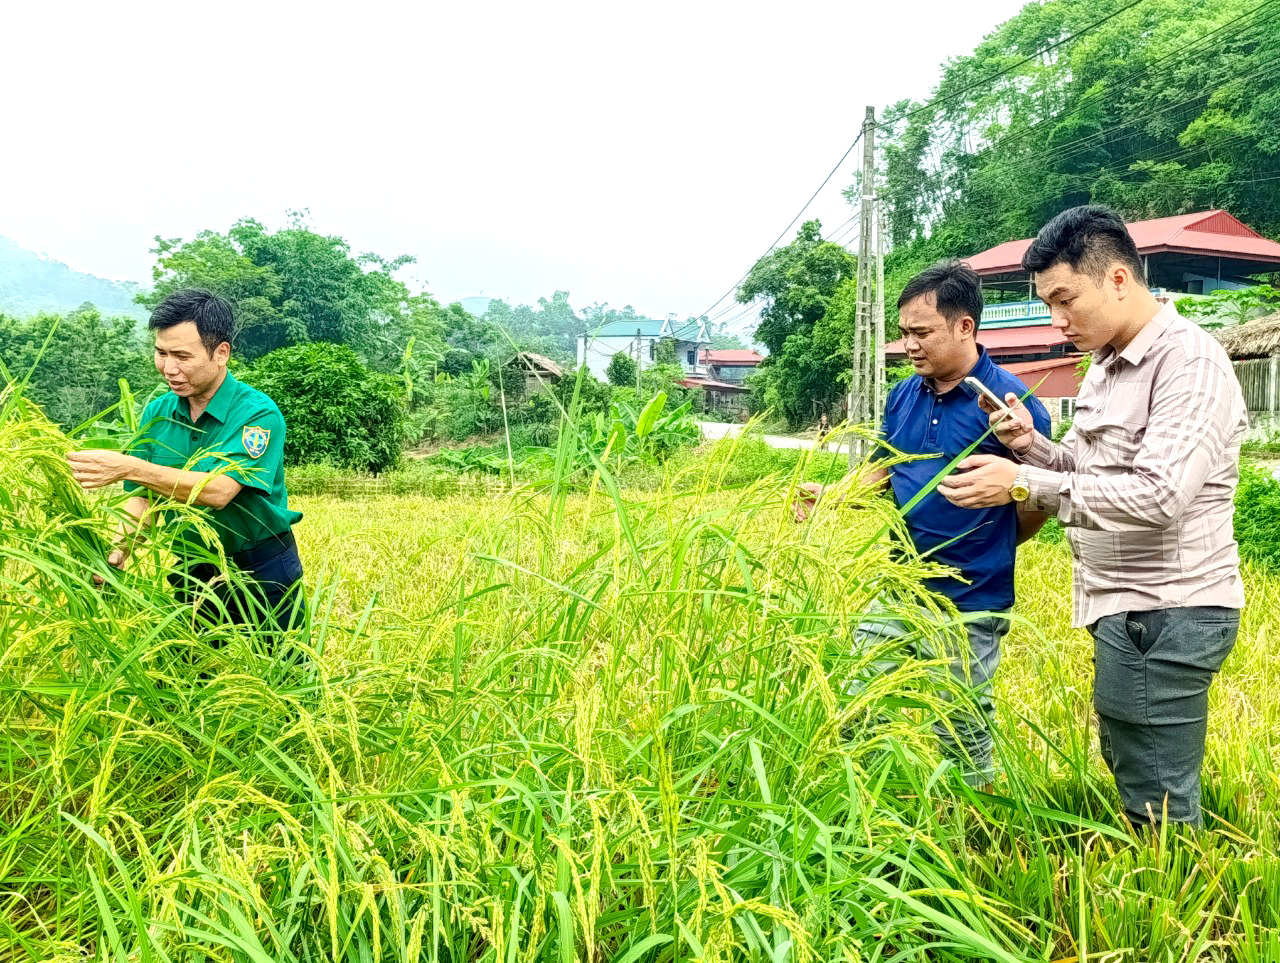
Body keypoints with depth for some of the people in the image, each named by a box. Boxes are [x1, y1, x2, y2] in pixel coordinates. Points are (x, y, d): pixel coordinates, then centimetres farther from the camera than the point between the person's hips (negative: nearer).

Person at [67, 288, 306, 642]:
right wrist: (116, 556, -14)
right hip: (193, 570, 5)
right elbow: (144, 499, 3)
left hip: (263, 574, -5)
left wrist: (130, 468, -38)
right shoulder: (157, 413, -1)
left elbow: (218, 491, -31)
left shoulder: (258, 413, -19)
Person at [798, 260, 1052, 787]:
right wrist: (829, 496, -1)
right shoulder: (903, 396, 5)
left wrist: (987, 553, 1)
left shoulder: (1009, 401, -13)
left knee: (962, 739, 9)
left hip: (968, 607, -6)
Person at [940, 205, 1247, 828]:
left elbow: (1158, 495, -25)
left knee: (1156, 806, -3)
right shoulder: (1108, 365, 14)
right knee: (1124, 761, 18)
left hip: (1166, 615, -9)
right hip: (1126, 609, 9)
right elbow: (1082, 467, 18)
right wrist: (1030, 444, -2)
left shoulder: (1189, 362, -16)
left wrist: (1025, 485, -23)